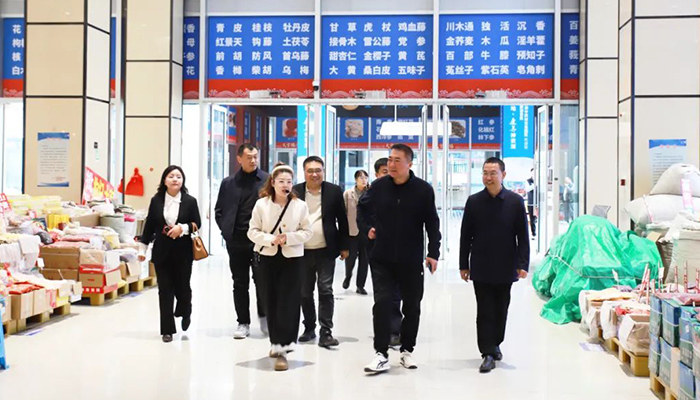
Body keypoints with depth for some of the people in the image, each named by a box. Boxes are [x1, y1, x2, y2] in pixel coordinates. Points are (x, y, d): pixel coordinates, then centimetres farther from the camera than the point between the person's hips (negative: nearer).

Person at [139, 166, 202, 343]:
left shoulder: (190, 201, -2)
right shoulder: (156, 200, 2)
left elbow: (197, 225, 1)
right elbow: (149, 225, 7)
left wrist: (183, 228, -17)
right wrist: (142, 248, 7)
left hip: (183, 252, -1)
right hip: (162, 251, 1)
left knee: (182, 287, 6)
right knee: (165, 290, 2)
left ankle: (185, 312, 40)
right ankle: (168, 329, 10)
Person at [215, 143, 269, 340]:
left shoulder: (268, 180, 0)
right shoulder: (229, 183, 7)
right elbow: (218, 210, 15)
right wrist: (226, 230, 4)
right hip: (236, 241, 2)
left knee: (261, 280, 1)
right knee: (240, 283, 7)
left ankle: (264, 316, 25)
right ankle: (243, 323, 17)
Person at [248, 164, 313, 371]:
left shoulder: (300, 205, -3)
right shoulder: (261, 204, -2)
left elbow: (307, 232, 0)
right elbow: (253, 231, 0)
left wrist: (289, 238, -16)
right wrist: (270, 239, -17)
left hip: (292, 258, -1)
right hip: (269, 258, 2)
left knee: (288, 304, -7)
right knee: (272, 302, 9)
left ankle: (282, 348, -8)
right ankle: (277, 342, 24)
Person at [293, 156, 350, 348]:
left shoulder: (334, 191, 0)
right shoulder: (295, 192, 1)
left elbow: (342, 220, 4)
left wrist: (344, 246, 4)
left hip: (326, 251, -2)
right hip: (302, 251, 2)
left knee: (325, 291, -4)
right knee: (305, 292, 10)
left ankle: (326, 332, 0)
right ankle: (309, 328, 24)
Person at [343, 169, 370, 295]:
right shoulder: (348, 194, 2)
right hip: (352, 231, -1)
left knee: (364, 259, 5)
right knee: (351, 257, 0)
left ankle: (360, 285, 18)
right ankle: (348, 276, 32)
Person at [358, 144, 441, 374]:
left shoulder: (423, 189, -8)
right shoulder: (379, 186, -2)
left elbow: (432, 224, -4)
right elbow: (364, 205, 20)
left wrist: (433, 253, -9)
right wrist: (371, 225, 12)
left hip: (411, 260, 0)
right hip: (382, 259, 1)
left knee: (412, 306, 9)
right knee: (382, 304, -7)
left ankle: (407, 350, 24)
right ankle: (381, 355, -2)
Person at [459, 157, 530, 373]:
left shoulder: (515, 201, -2)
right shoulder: (474, 201, -1)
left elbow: (523, 236, 0)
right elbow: (465, 236, 4)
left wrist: (523, 264, -7)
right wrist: (463, 265, 2)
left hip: (505, 268, 1)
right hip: (481, 268, -1)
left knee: (501, 310, 13)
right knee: (485, 311, -3)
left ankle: (495, 344, 32)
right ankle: (488, 354, 0)